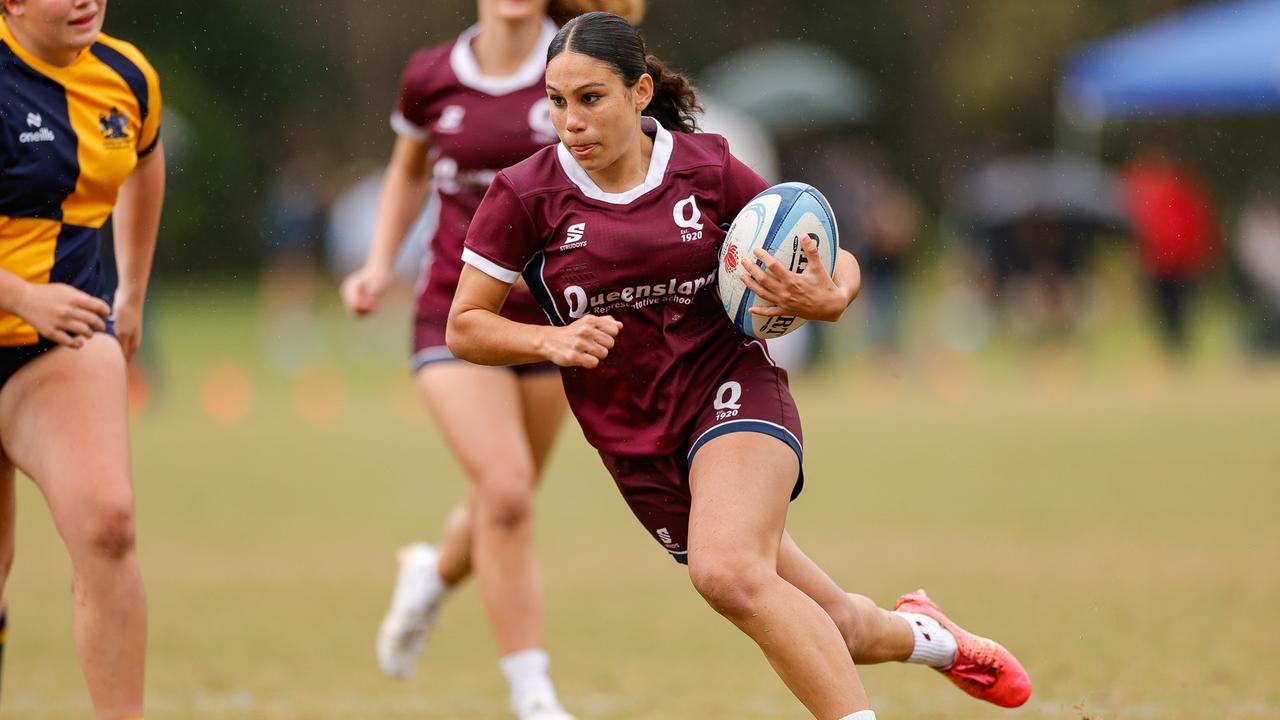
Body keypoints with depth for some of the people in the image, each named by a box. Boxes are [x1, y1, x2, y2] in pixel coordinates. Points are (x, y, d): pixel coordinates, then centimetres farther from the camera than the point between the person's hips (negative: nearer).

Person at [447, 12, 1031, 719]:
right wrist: (554, 339, -18)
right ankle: (919, 633, 39)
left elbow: (835, 264, 6)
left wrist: (828, 298, -18)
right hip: (637, 444, 2)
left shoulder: (706, 169, -4)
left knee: (728, 572, -33)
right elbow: (464, 327, 0)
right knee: (829, 627, 7)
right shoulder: (525, 195, -5)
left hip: (731, 388, -2)